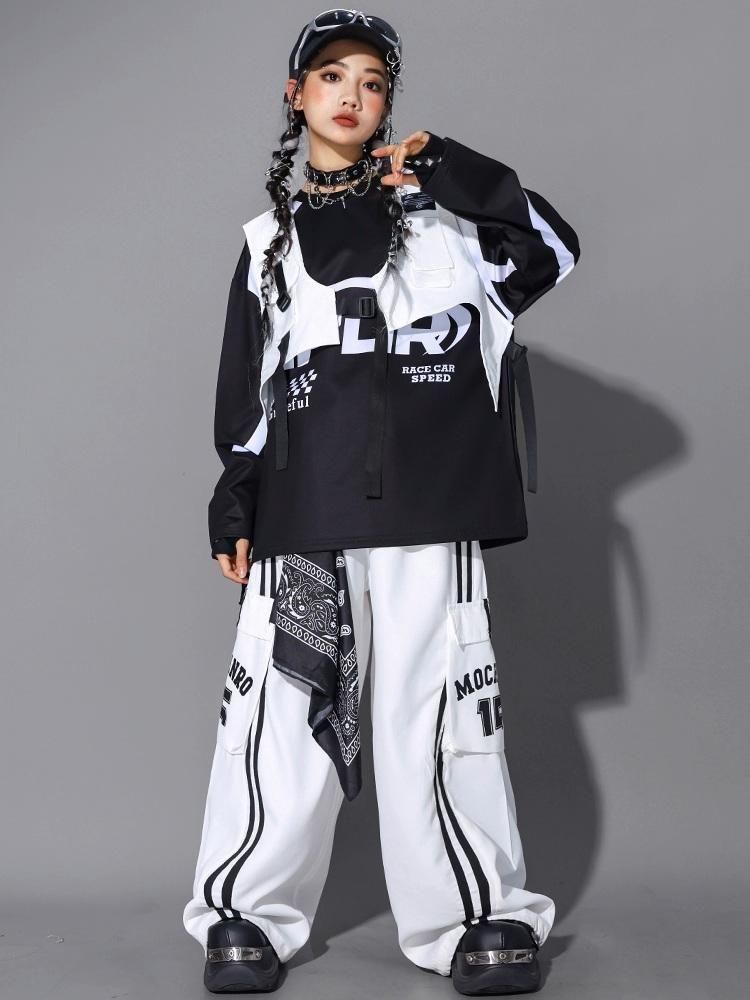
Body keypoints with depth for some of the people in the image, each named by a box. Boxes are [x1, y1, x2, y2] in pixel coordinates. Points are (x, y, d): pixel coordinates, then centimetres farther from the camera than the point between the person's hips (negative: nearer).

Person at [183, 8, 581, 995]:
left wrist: (445, 168, -6)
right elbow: (246, 387, 18)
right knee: (283, 703, -3)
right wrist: (235, 504, 11)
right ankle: (248, 915, 8)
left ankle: (479, 915, 9)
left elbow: (551, 252, -1)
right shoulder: (270, 241, 18)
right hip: (303, 515, 2)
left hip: (428, 507, -1)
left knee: (442, 707, -2)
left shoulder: (439, 206, 13)